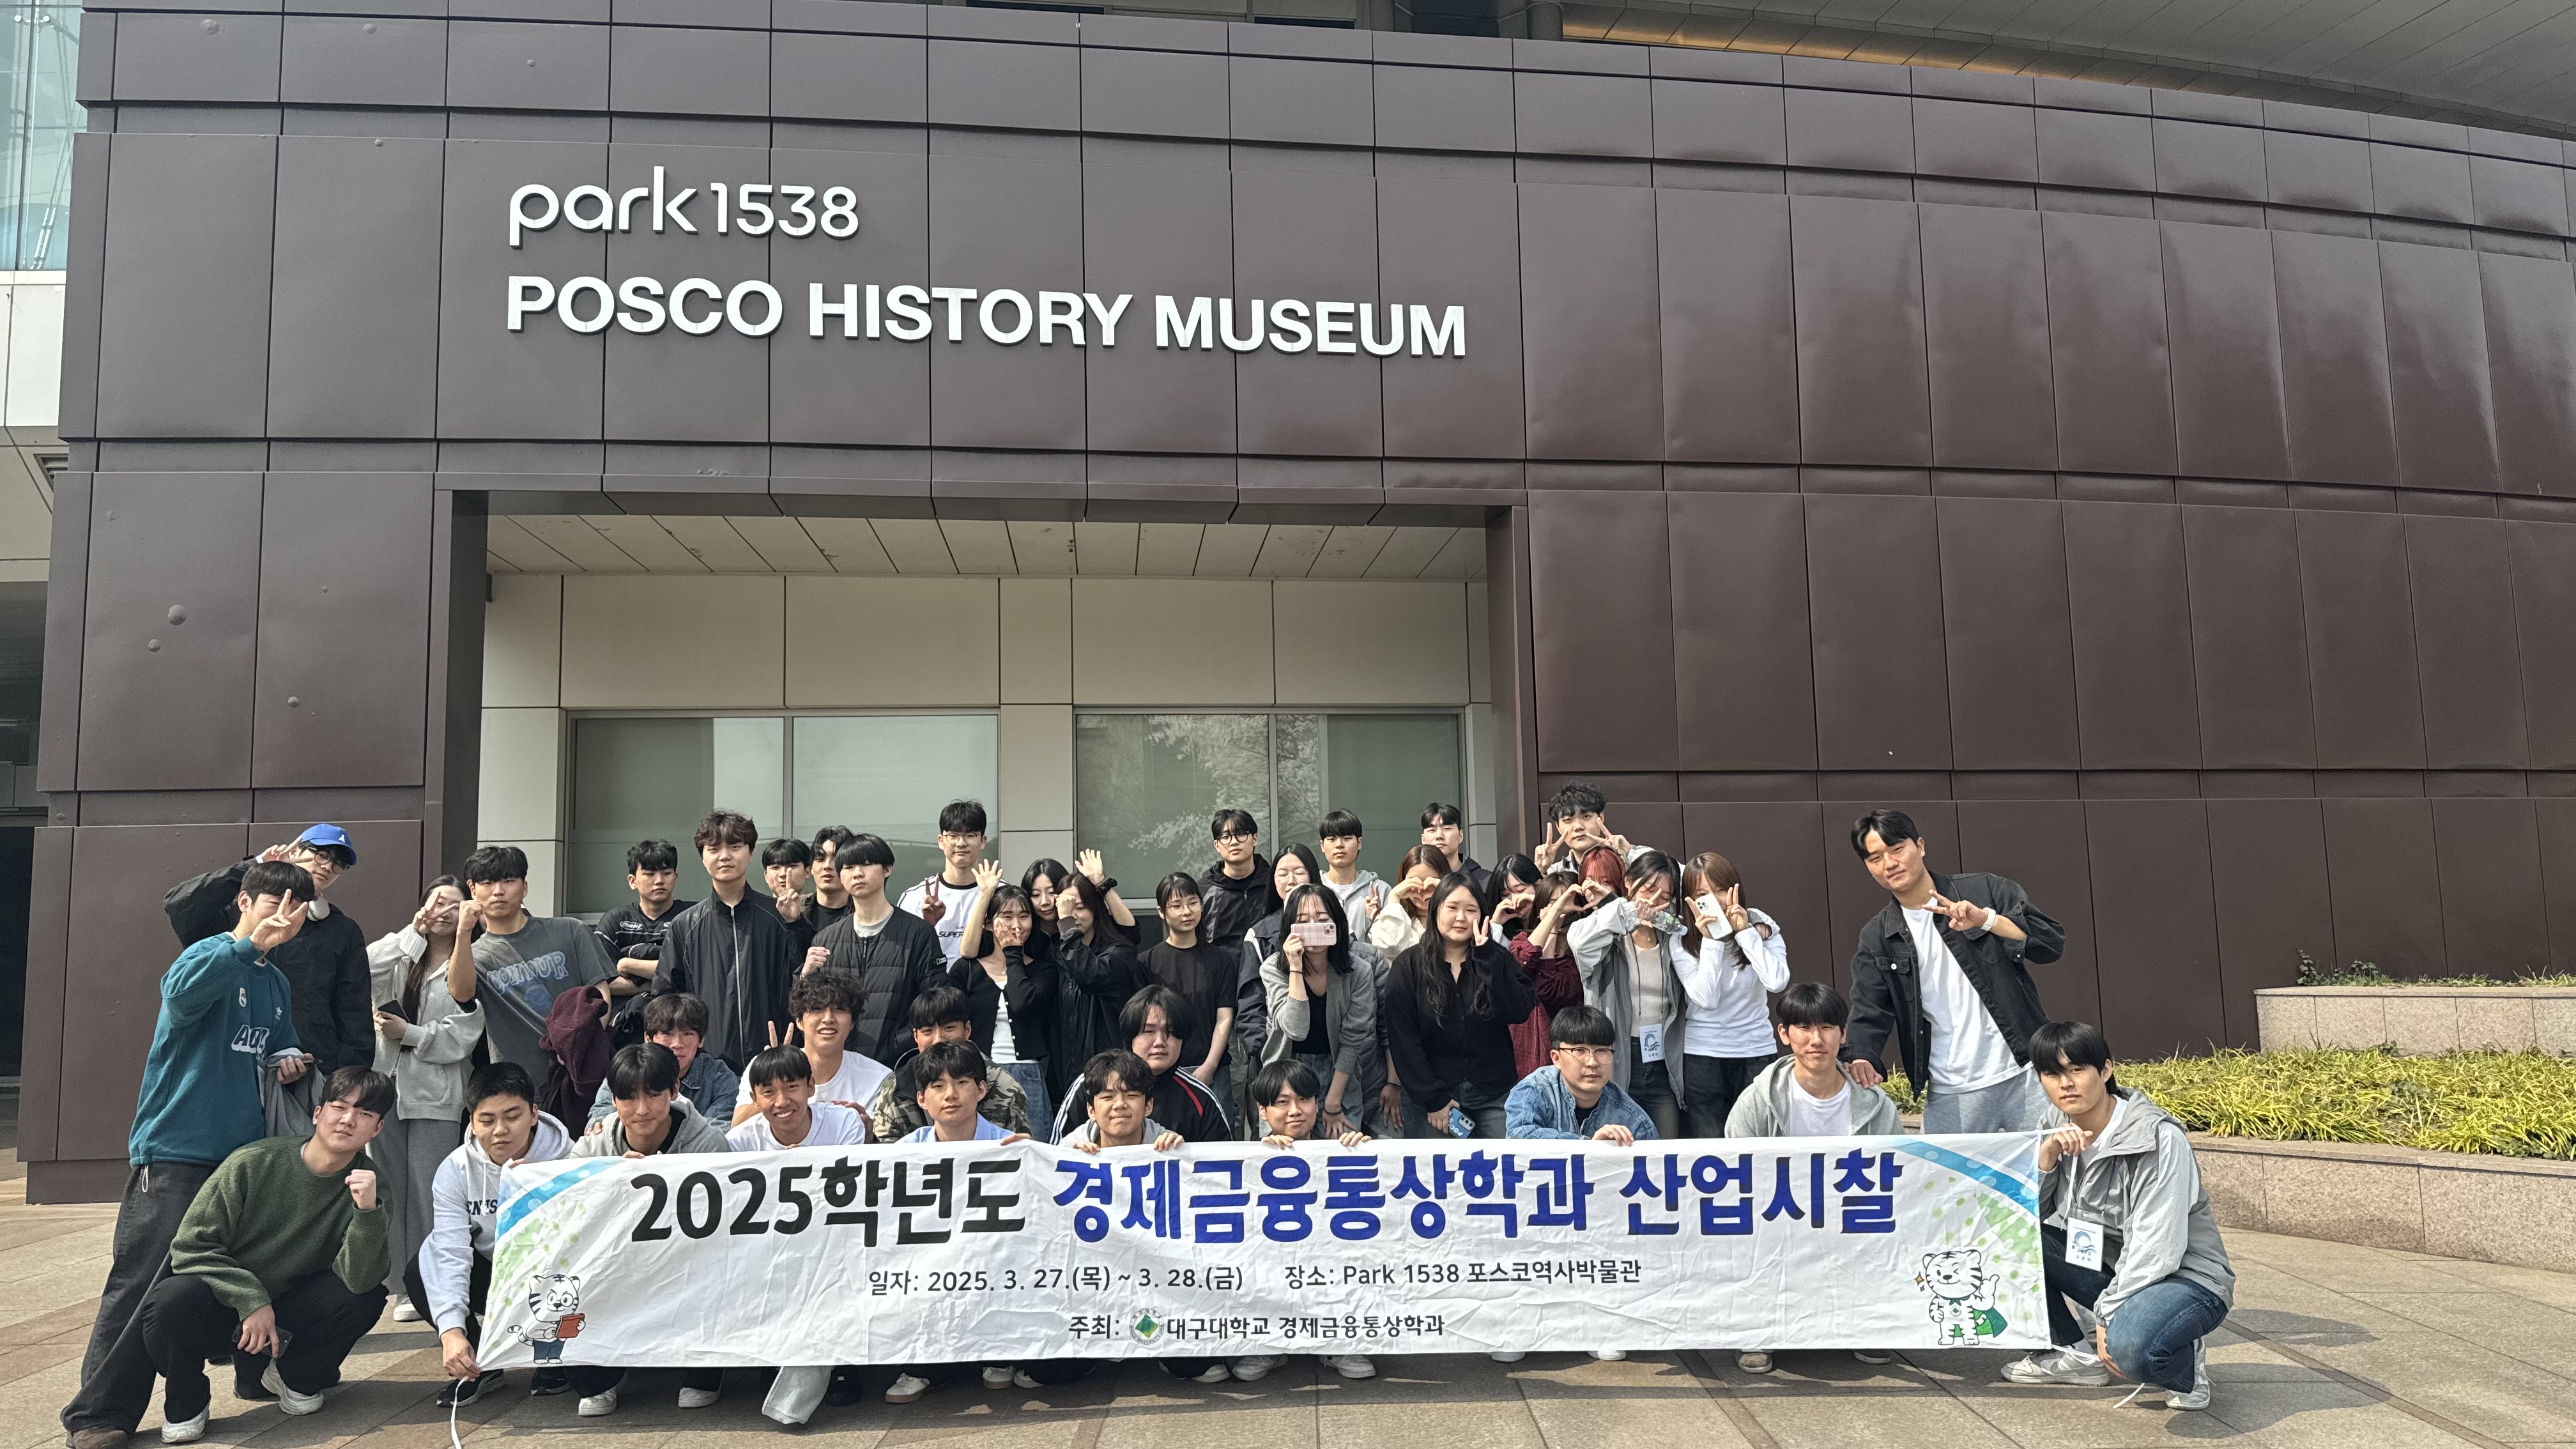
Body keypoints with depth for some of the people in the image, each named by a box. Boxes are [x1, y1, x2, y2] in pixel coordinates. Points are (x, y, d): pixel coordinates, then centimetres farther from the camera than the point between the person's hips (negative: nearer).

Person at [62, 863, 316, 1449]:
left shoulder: (277, 984, 15)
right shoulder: (210, 955, -9)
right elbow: (181, 991, -34)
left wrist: (287, 1061, 8)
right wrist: (250, 942, -41)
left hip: (244, 1151, 7)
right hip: (174, 1151, -7)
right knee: (141, 1281, -7)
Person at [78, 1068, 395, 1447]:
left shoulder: (367, 1185, -13)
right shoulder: (253, 1163, -19)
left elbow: (359, 1280, -23)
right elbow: (191, 1245, -14)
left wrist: (367, 1211, -39)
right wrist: (252, 1301, -22)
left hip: (282, 1316, 2)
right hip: (223, 1309, -2)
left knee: (369, 1296, -25)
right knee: (172, 1299, -34)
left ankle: (295, 1375, 7)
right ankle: (186, 1402, -4)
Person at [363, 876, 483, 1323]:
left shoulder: (469, 968, -1)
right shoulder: (400, 955, 12)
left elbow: (461, 1037, -6)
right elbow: (362, 967, -11)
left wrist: (409, 1034, -11)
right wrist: (415, 931, -10)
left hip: (436, 1094, -4)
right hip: (387, 1085, 4)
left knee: (429, 1193, -2)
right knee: (388, 1188, 7)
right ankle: (396, 1281, 16)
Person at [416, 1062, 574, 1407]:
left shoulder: (567, 1160, -18)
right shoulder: (455, 1170, -13)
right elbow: (450, 1252, -24)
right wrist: (451, 1330, -37)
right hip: (490, 1273, 2)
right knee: (420, 1271, -23)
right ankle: (480, 1366, -1)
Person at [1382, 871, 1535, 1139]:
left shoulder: (1497, 959, 6)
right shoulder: (1407, 967, 0)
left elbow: (1518, 1012, -9)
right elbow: (1403, 1039, -4)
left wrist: (1487, 956, -14)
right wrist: (1432, 1098, -9)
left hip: (1495, 1095, 2)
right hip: (1431, 1097, -1)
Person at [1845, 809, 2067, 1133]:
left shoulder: (1986, 892, 1)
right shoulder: (1876, 939, 6)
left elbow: (2052, 942, -6)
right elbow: (1869, 1013, -2)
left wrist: (1986, 920, -21)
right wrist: (1860, 1057, -23)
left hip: (2025, 1074, -1)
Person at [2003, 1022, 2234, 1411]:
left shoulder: (2159, 1138, -21)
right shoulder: (2055, 1126, -2)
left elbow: (2156, 1249, -23)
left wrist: (2108, 1314, -21)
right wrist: (2046, 1156, -20)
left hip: (2184, 1277, -7)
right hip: (2109, 1268, 7)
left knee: (2128, 1345, -39)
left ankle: (2187, 1360, -1)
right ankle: (2075, 1354, 4)